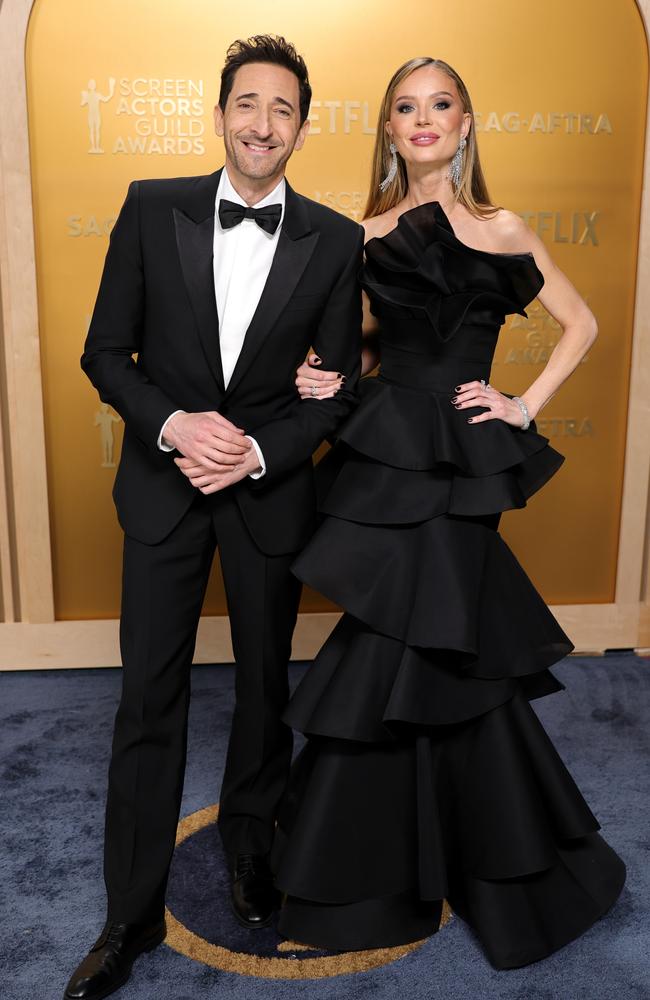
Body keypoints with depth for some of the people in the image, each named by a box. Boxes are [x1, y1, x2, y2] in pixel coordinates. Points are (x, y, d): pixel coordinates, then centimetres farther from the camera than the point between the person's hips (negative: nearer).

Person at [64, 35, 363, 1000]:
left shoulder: (336, 241, -2)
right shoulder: (152, 208, -2)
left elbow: (339, 385, 0)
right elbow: (106, 352, -1)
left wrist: (259, 450, -14)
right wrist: (173, 424, -17)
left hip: (272, 489, 1)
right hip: (164, 484, 0)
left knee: (265, 685, 16)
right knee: (149, 698, 6)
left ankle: (250, 840, 44)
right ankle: (132, 914, 24)